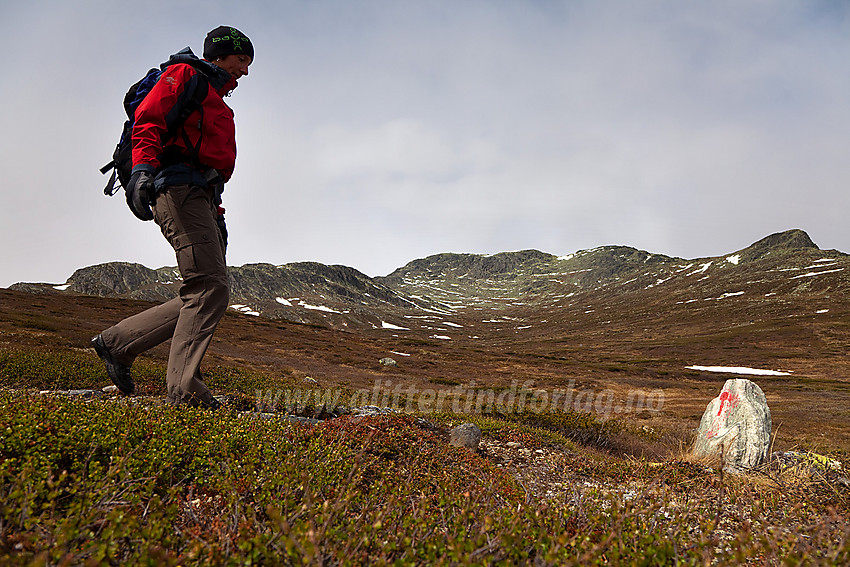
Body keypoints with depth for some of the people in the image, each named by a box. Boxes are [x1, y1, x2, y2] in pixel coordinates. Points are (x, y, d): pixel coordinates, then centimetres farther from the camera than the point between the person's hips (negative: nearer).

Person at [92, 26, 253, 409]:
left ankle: (117, 343, 11)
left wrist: (216, 217, 22)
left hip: (202, 197, 9)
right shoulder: (185, 74, 8)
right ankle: (184, 391, -18)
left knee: (202, 296, 2)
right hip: (179, 187, -9)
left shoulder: (217, 103, 34)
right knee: (210, 288, -18)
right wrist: (143, 169, -27)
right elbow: (149, 121, -9)